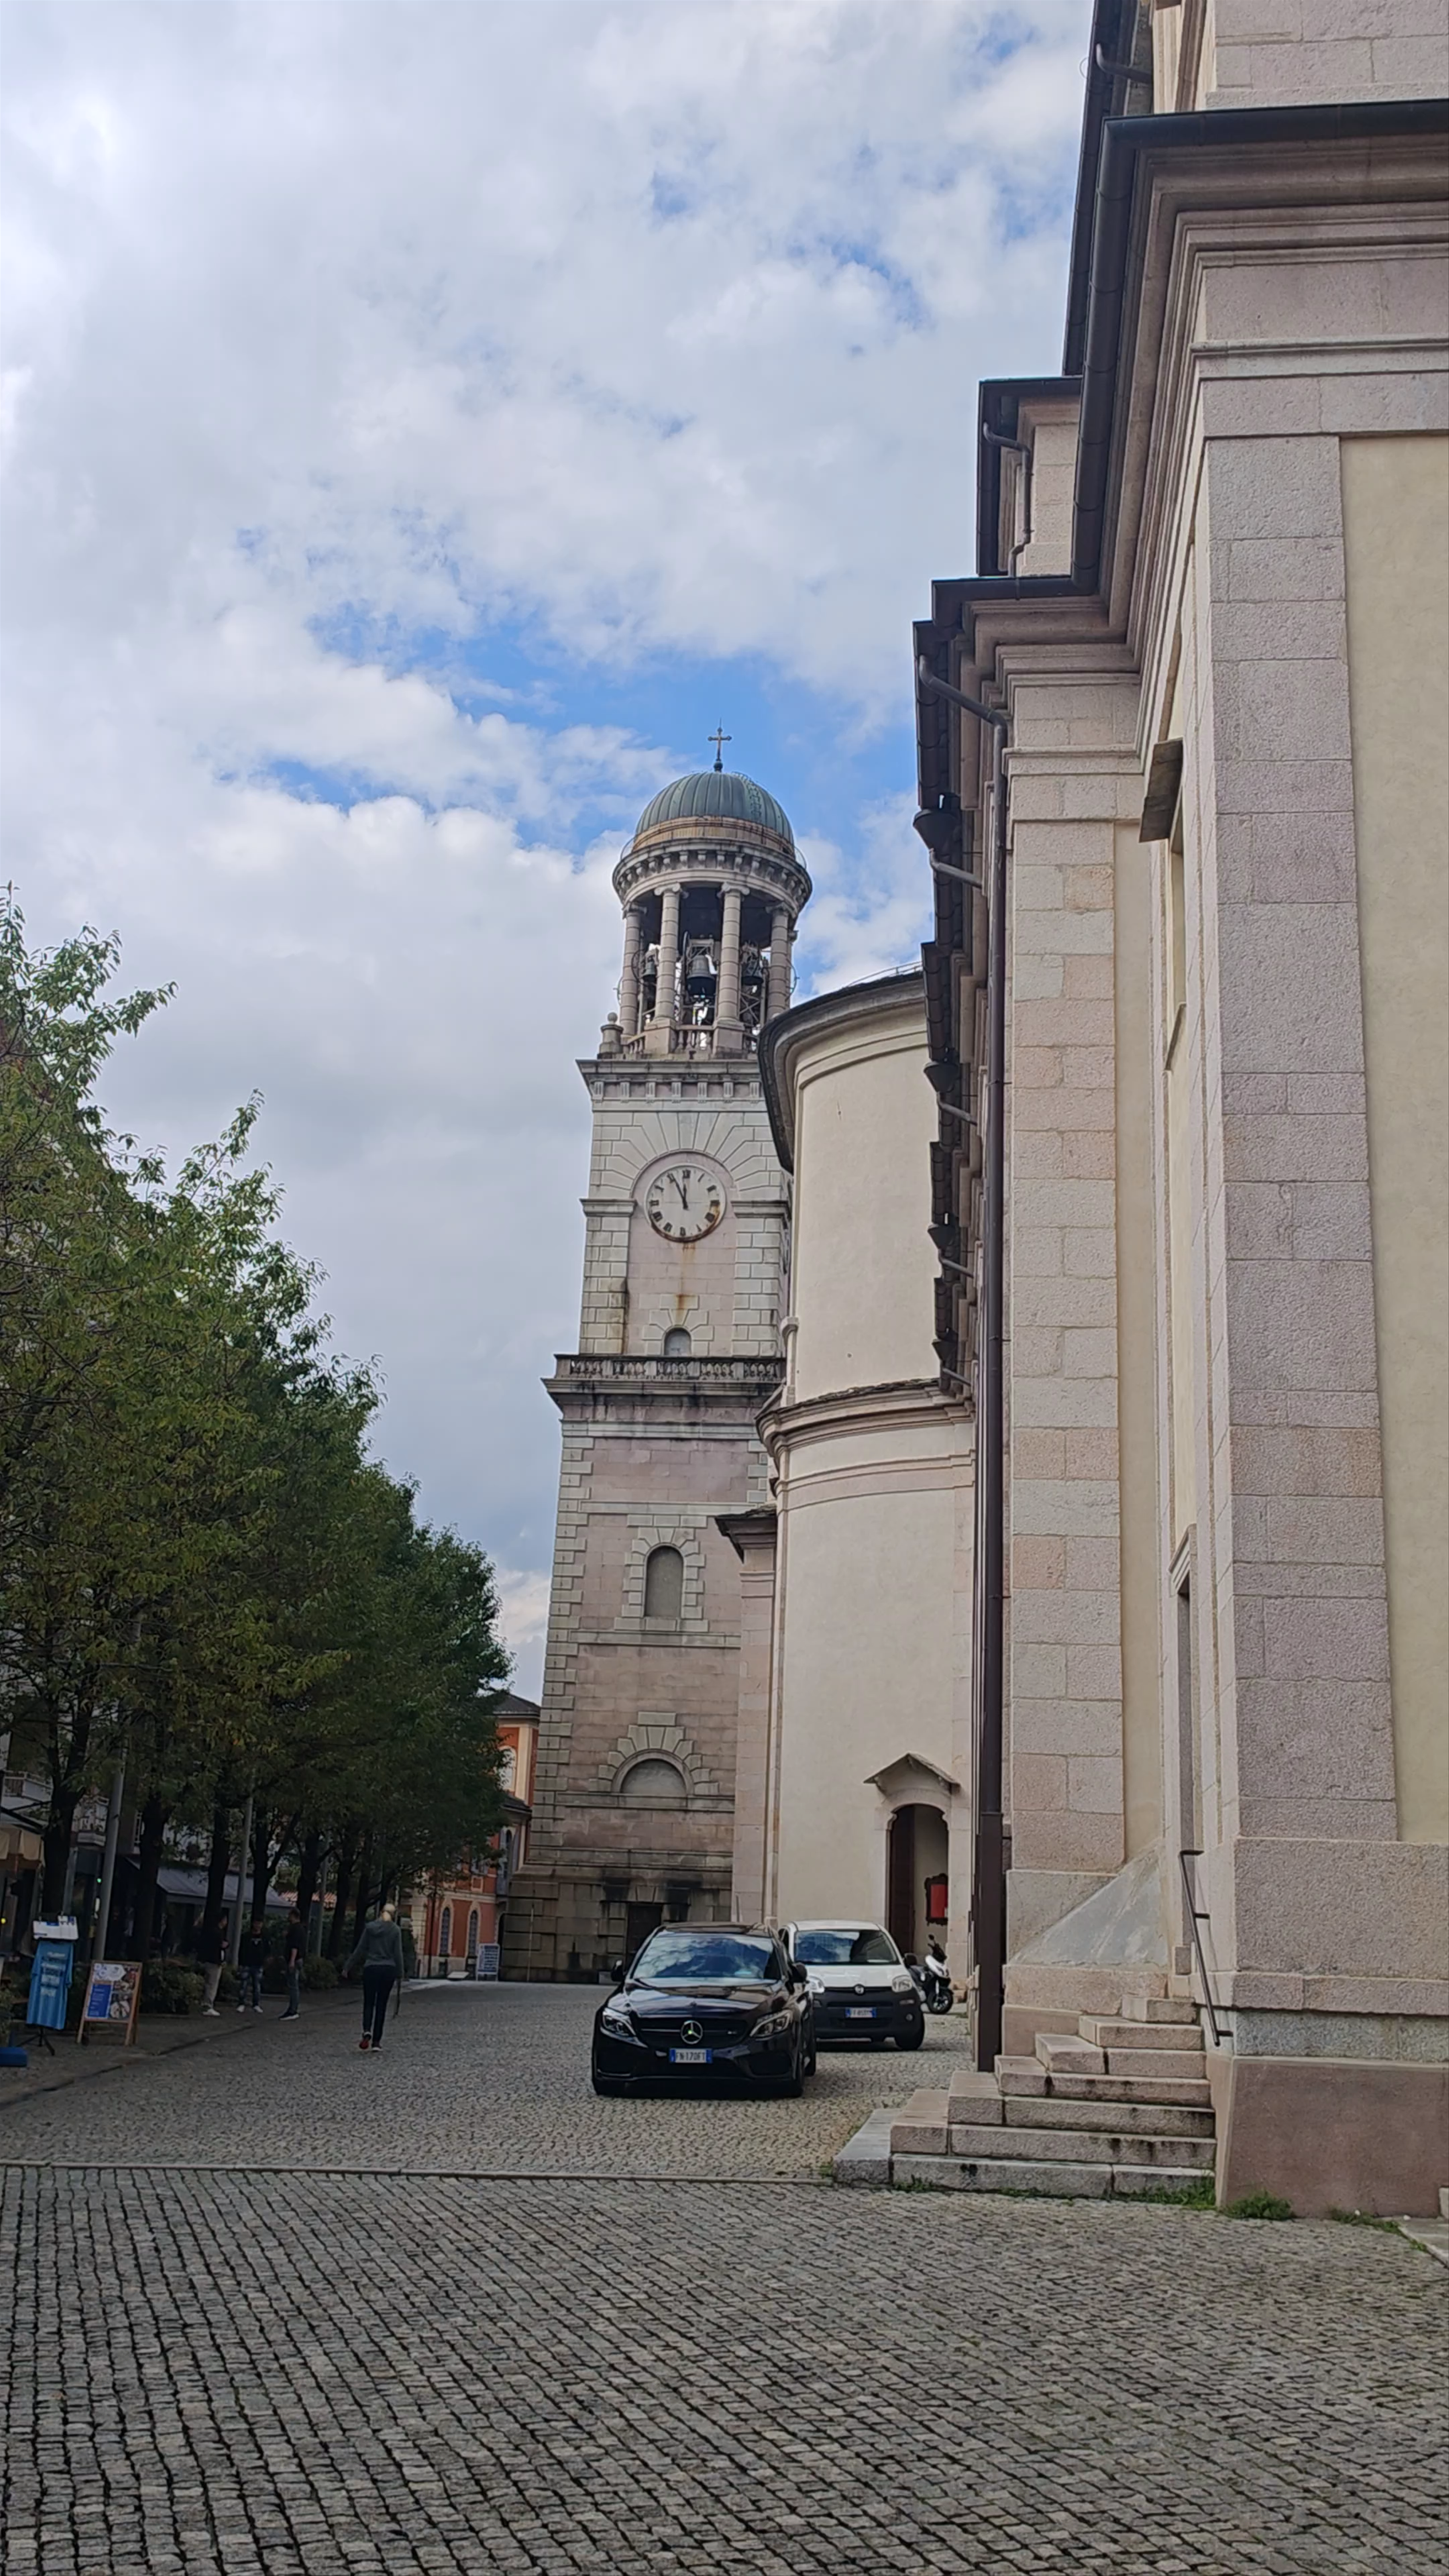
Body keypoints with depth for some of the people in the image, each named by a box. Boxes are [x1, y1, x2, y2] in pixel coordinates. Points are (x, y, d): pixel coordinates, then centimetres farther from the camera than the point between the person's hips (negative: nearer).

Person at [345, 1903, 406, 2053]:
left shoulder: (370, 1928, 1)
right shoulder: (395, 1930, -2)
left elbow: (360, 1950, 3)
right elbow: (398, 1954, -2)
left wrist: (348, 1968, 11)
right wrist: (399, 1974, 6)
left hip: (371, 1969, 0)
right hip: (388, 1970, 0)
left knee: (369, 2003, 7)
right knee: (381, 2005, 8)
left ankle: (367, 2031, -20)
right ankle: (376, 2042, 5)